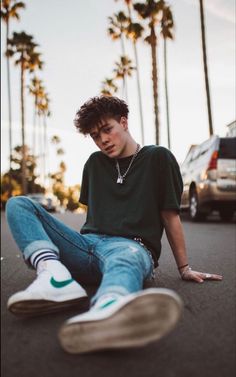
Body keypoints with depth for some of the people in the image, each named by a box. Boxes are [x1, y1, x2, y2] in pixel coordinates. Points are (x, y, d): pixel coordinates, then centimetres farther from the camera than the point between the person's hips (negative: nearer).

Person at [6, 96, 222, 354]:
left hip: (131, 245, -5)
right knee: (18, 205, -10)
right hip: (87, 244, 5)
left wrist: (184, 269, 10)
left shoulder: (158, 158, 9)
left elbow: (170, 216, 8)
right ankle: (56, 276, -38)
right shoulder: (94, 163, 23)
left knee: (127, 257, -42)